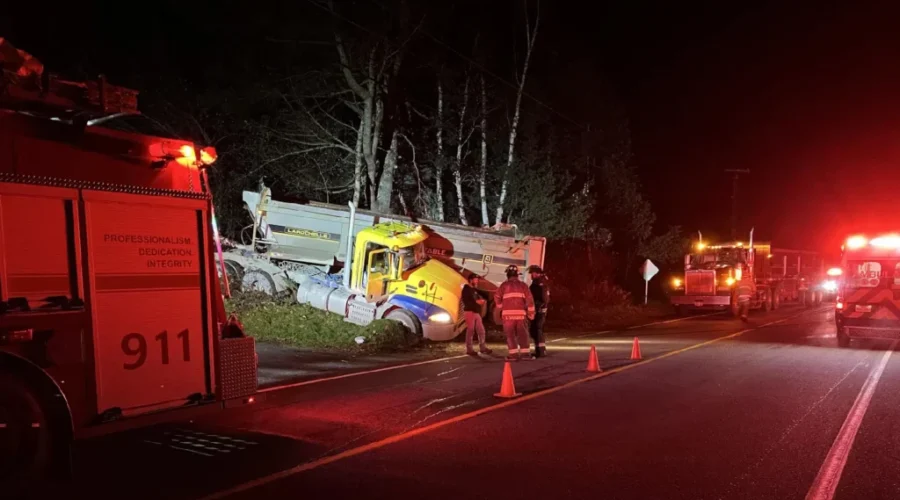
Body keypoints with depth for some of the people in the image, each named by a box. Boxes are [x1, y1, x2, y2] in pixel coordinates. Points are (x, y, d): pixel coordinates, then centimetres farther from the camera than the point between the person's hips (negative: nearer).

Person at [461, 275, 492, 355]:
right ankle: (469, 349, -2)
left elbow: (481, 298, 22)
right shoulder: (466, 289, -5)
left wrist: (482, 301, -1)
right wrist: (476, 302, -14)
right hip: (470, 312, -8)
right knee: (470, 331, -6)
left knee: (481, 330, 6)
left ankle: (483, 348, 13)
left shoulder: (475, 290, 19)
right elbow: (466, 302, -16)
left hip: (476, 312, 8)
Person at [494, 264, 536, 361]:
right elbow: (529, 299, 4)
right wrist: (531, 312, 10)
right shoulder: (522, 285, 11)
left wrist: (500, 307, 19)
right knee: (522, 333, 11)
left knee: (510, 334, 3)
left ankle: (514, 354, -2)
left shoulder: (504, 285, 6)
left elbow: (497, 297, 2)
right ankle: (525, 353, 10)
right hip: (520, 313, 2)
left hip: (508, 313, -2)